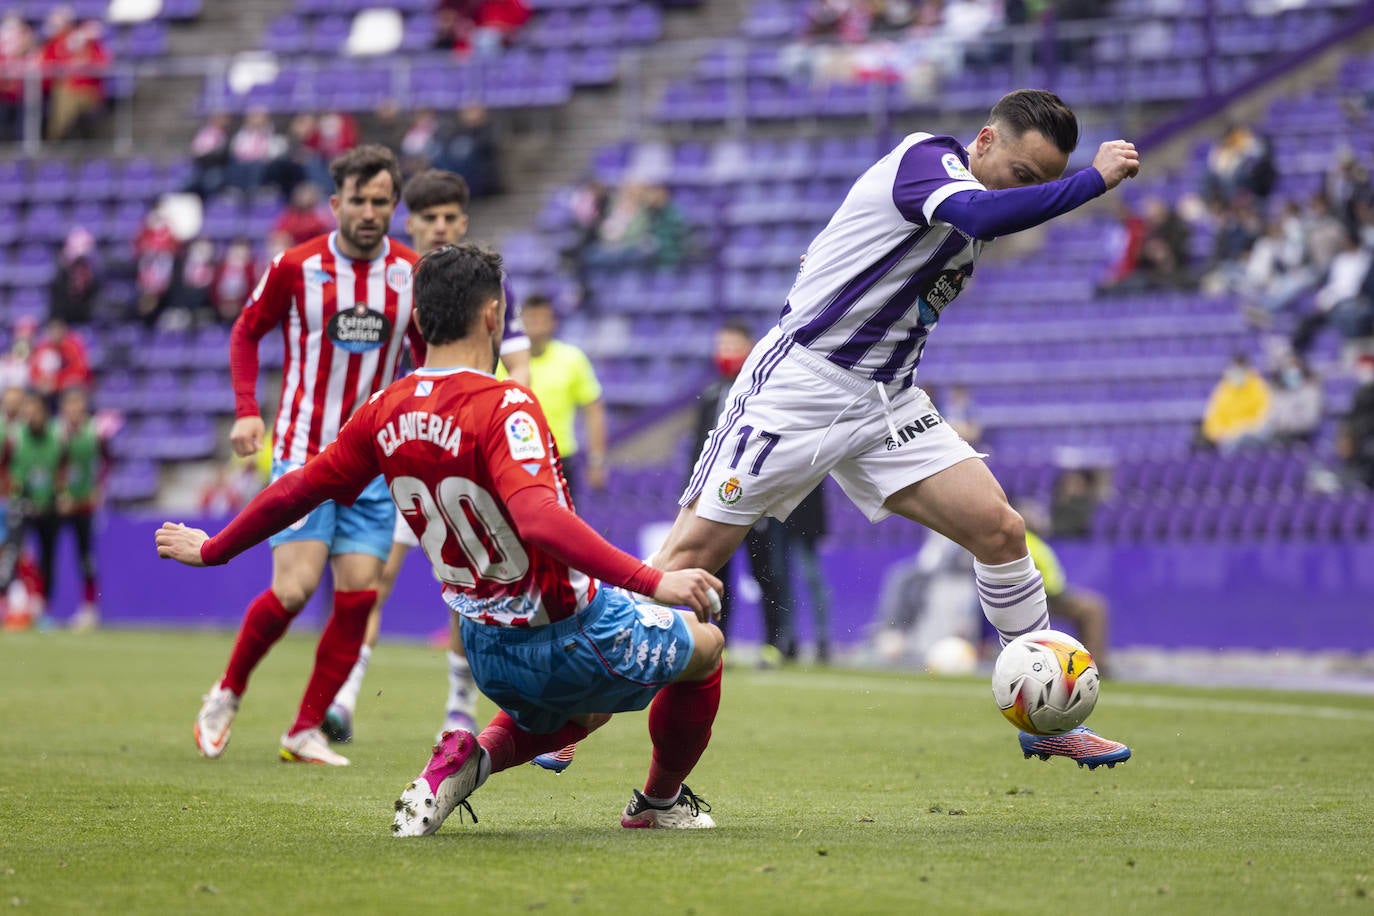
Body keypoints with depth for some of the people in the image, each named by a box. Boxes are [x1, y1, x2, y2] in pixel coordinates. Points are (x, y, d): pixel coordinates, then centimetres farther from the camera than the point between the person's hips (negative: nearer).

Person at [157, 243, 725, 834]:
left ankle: (467, 761, 9)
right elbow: (538, 517, -38)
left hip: (489, 653, 7)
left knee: (580, 711, 35)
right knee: (703, 644, 20)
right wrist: (654, 582, -42)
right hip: (572, 637, -7)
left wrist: (210, 550, 24)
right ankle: (661, 801, 35)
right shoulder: (503, 407, -23)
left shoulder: (386, 411, -2)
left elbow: (295, 491, 8)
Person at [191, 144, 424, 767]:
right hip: (303, 451, -3)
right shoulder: (296, 267, -6)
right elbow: (247, 331, 7)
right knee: (294, 588, -14)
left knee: (358, 596, -4)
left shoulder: (412, 275, 1)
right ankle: (227, 694, 11)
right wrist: (247, 410, -6)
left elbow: (431, 355, 15)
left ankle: (306, 731, 8)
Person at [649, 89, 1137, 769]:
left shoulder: (964, 197, 12)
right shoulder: (927, 158, -15)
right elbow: (982, 213, -37)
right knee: (691, 558, -8)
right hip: (797, 387, -8)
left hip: (884, 405, 8)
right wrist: (1095, 179, -32)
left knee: (999, 529, -5)